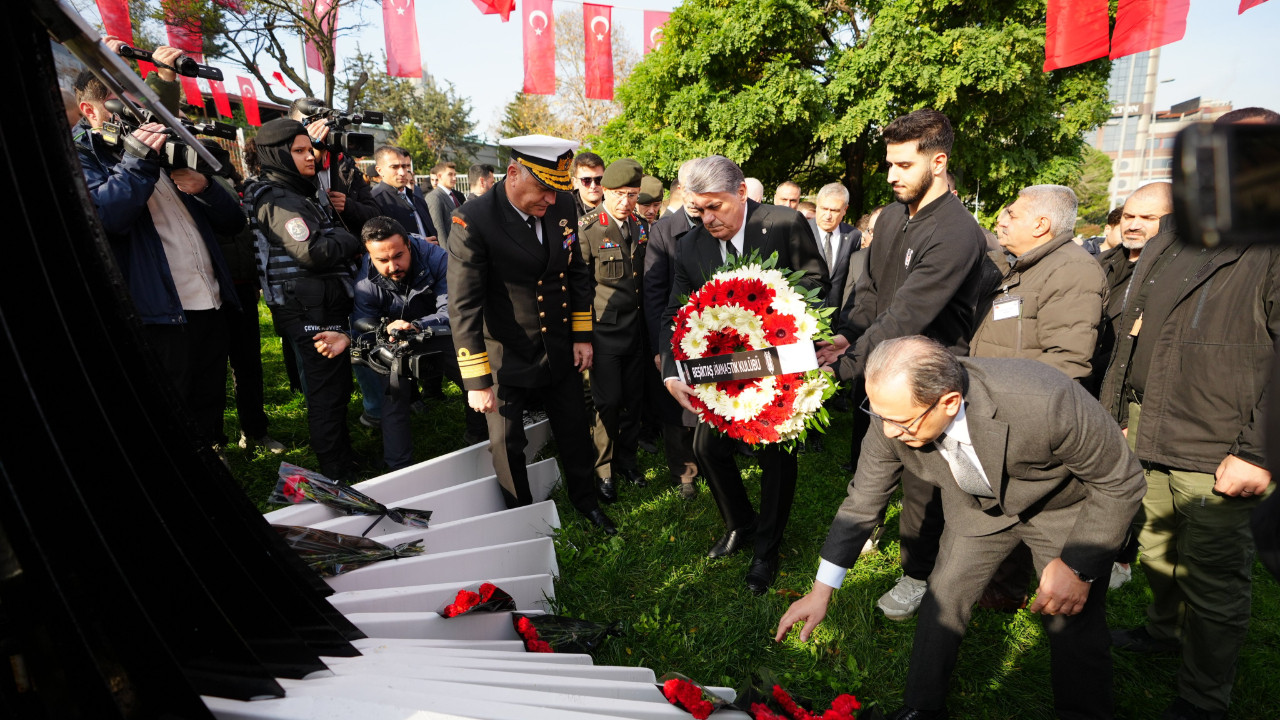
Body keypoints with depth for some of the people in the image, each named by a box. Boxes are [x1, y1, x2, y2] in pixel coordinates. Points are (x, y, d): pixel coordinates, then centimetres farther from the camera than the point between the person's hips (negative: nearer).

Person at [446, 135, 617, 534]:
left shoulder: (563, 206, -5)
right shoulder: (474, 221, -21)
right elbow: (463, 307, -20)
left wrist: (582, 335, 6)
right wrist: (477, 380, -20)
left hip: (561, 351, 5)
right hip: (507, 359, -4)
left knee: (574, 430, 18)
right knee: (508, 444, 11)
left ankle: (585, 499, 43)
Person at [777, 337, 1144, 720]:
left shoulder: (1048, 401, -43)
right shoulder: (894, 416, -30)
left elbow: (1121, 482, -22)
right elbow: (862, 500, -14)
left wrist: (1079, 568, -25)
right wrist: (821, 591, -9)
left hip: (1067, 509, -2)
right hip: (977, 503, 3)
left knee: (1074, 621, -1)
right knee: (943, 598, 4)